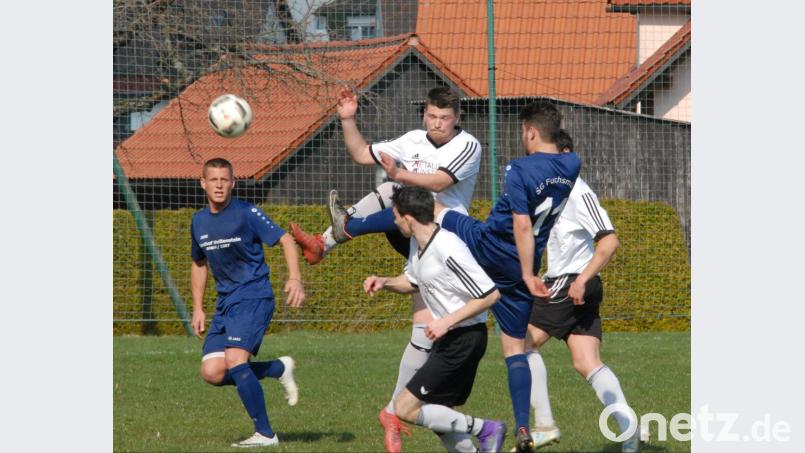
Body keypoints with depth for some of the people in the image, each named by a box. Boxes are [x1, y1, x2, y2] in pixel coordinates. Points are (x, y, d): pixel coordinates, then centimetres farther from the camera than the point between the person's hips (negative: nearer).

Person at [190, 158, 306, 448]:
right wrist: (198, 309, 19)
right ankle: (279, 369, 16)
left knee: (235, 360, -23)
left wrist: (295, 278, -22)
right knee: (212, 372, -7)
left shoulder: (246, 213, -8)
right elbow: (198, 264, 25)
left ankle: (265, 434, -14)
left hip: (254, 296, -7)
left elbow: (285, 240, -7)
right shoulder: (199, 222, 11)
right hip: (225, 303, 7)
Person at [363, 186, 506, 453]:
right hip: (449, 339, 10)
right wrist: (383, 282, 5)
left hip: (464, 338, -10)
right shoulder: (417, 244, 6)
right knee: (436, 415, 13)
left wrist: (447, 322, -23)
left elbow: (490, 294, -22)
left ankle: (484, 429, -6)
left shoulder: (448, 249, -23)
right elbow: (412, 282, 25)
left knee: (405, 408, -12)